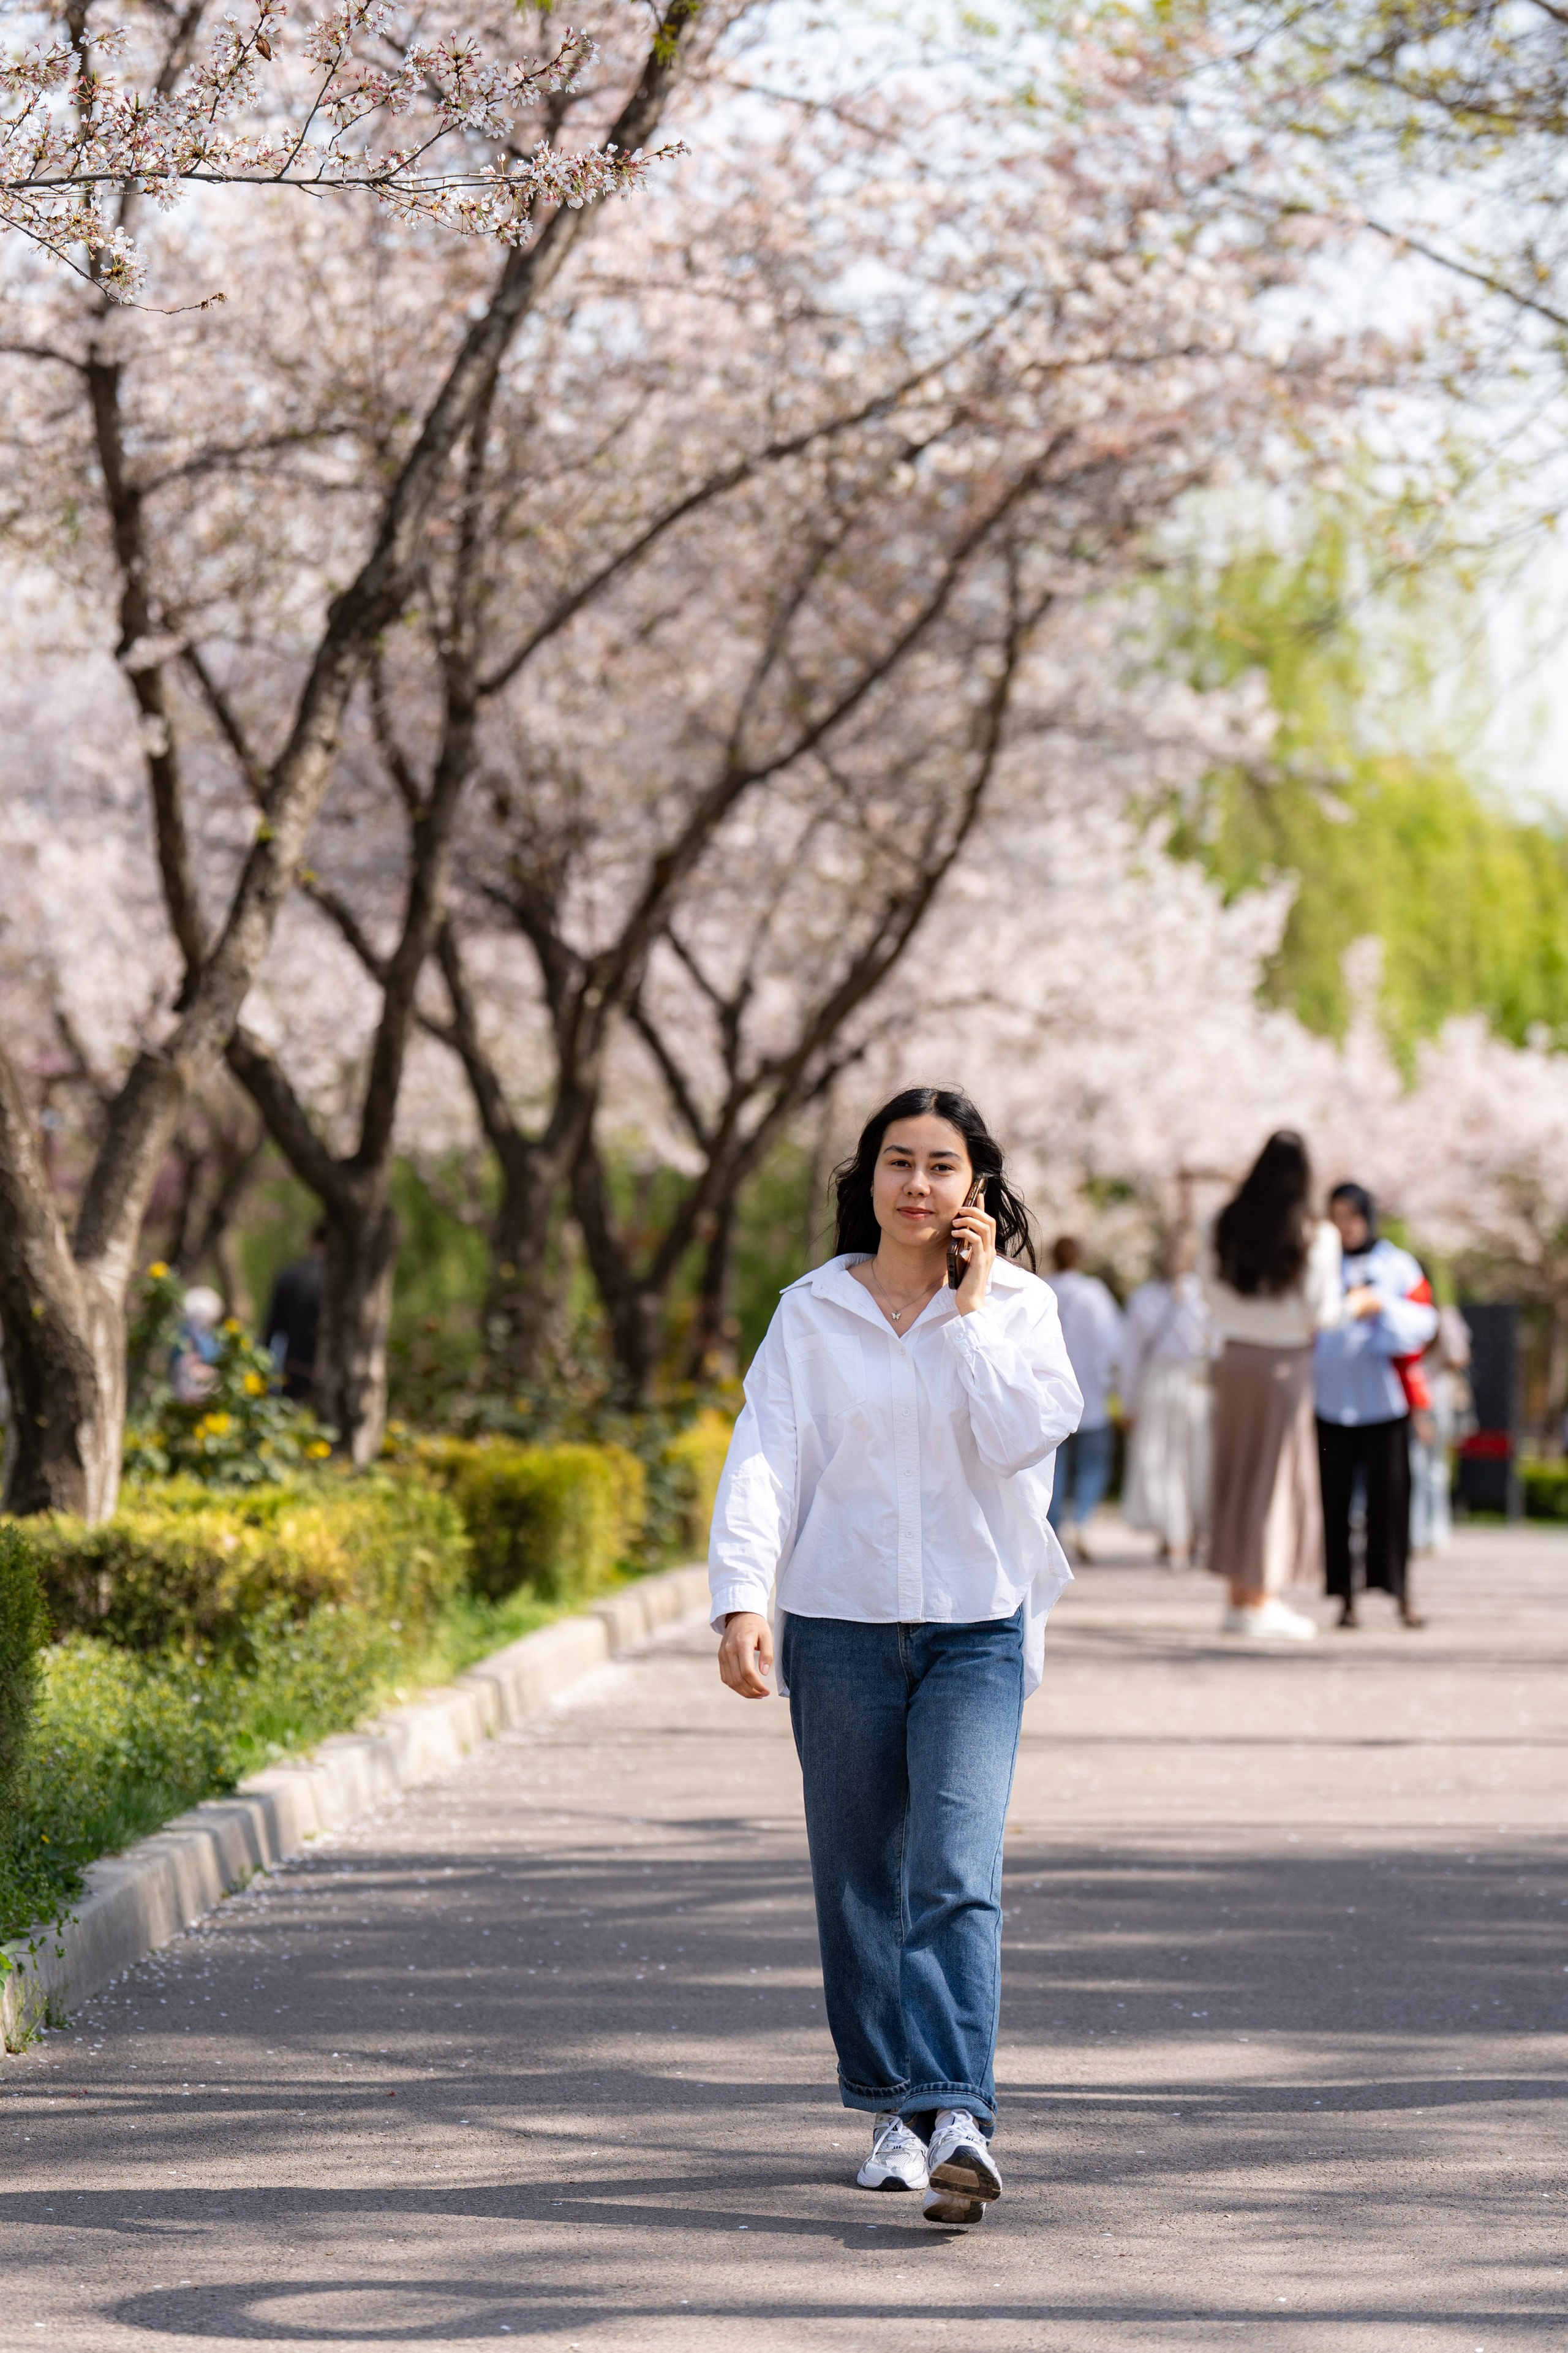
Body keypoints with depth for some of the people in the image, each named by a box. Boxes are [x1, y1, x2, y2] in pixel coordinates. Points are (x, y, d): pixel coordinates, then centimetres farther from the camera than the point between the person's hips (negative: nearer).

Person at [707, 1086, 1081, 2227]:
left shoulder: (1018, 1307, 3)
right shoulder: (813, 1312, 4)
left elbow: (1021, 1435, -13)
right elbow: (765, 1460, -4)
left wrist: (971, 1306, -10)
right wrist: (742, 1602, -17)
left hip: (976, 1631, -2)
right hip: (840, 1628, 2)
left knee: (957, 1873, -16)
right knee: (861, 1883, 8)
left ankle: (958, 2119, -25)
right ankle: (892, 2112, 23)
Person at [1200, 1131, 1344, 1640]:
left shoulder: (1225, 1230, 1)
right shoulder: (1313, 1239, -11)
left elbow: (1213, 1297, 7)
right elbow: (1321, 1315, -12)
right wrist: (1356, 1302, 7)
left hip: (1234, 1362, 4)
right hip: (1285, 1364, -4)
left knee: (1235, 1471, 12)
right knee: (1276, 1474, 4)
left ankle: (1240, 1597, 15)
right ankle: (1261, 1600, 5)